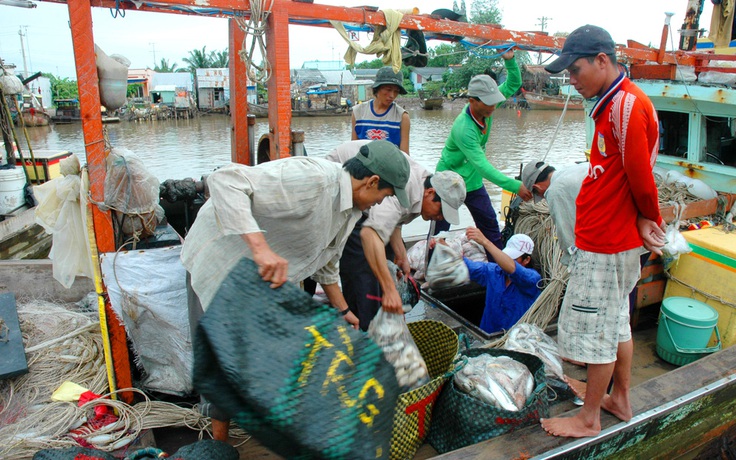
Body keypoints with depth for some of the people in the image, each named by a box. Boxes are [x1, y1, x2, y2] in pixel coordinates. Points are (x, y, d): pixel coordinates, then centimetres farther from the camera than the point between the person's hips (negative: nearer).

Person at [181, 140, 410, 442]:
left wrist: (342, 310, 17)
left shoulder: (350, 207, -2)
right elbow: (224, 181, -42)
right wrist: (260, 247, -50)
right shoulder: (311, 179, -34)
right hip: (220, 256, -8)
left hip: (262, 270, 8)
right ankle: (219, 439, 19)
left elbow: (325, 259, 14)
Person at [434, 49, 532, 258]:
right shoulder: (463, 129, -33)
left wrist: (510, 60, -18)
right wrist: (515, 186, -38)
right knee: (439, 229, 0)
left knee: (489, 223, 11)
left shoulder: (485, 107, -11)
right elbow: (483, 165, -36)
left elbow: (513, 84, 1)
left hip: (473, 180, 7)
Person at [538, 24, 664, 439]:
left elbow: (640, 177, -20)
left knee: (595, 330, 2)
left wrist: (652, 221, -4)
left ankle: (589, 419, 18)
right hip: (610, 238, 10)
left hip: (607, 244, -10)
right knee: (616, 322, 20)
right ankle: (621, 401, 37)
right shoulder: (615, 102, 12)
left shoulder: (626, 105, -20)